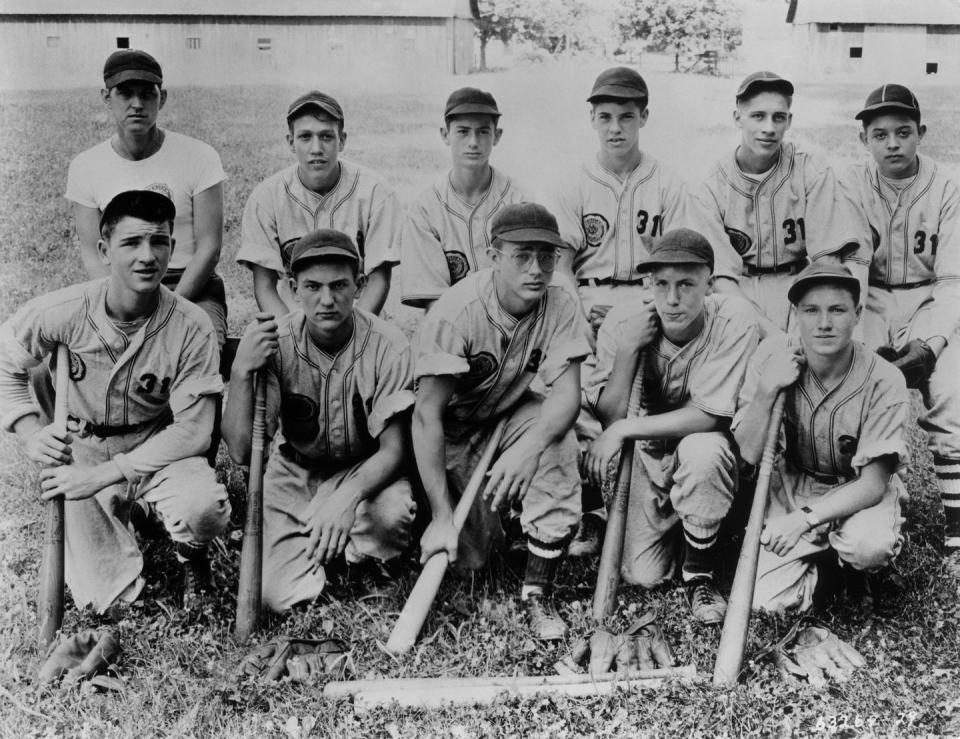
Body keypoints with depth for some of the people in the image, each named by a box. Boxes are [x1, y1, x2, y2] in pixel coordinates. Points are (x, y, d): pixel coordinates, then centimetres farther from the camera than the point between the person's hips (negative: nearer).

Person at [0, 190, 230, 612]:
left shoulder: (191, 327, -19)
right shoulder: (62, 312, -16)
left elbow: (192, 430, -17)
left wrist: (102, 475, -23)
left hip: (156, 456, 0)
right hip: (77, 454, 1)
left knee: (204, 509, -33)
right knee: (103, 601, -15)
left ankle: (190, 554, 5)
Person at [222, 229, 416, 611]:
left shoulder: (387, 346, -20)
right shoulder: (274, 343, -15)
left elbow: (393, 449, -20)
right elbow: (241, 451, -20)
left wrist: (347, 498, -40)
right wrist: (241, 371, -36)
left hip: (363, 474, -1)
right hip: (293, 475, 1)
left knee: (394, 511, -36)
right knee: (274, 597, -18)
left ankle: (357, 556, 0)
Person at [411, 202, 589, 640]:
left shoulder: (559, 303, -16)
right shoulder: (456, 313, -28)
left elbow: (567, 393, -24)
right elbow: (427, 415, -31)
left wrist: (529, 448, -46)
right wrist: (441, 515, -37)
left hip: (510, 416, 3)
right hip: (452, 432, -3)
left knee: (555, 438, -31)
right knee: (467, 555, -13)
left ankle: (538, 592, -16)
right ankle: (485, 520, 28)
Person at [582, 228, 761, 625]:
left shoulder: (734, 320, -24)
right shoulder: (623, 321, -15)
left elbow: (708, 416, -27)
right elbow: (607, 416, -15)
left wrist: (623, 430, -30)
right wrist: (627, 349, -29)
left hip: (707, 453, -2)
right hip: (648, 455, 3)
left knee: (702, 451, -39)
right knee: (640, 575, -7)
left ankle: (699, 575, -13)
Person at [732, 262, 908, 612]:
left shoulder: (884, 381, -20)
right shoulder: (773, 357, -14)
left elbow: (872, 483, -20)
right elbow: (749, 454, -15)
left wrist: (804, 519, -31)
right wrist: (766, 390, -30)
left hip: (858, 492, -1)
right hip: (791, 485, 2)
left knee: (871, 545, -35)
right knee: (772, 600, -16)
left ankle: (844, 566, 3)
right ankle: (817, 555, 17)